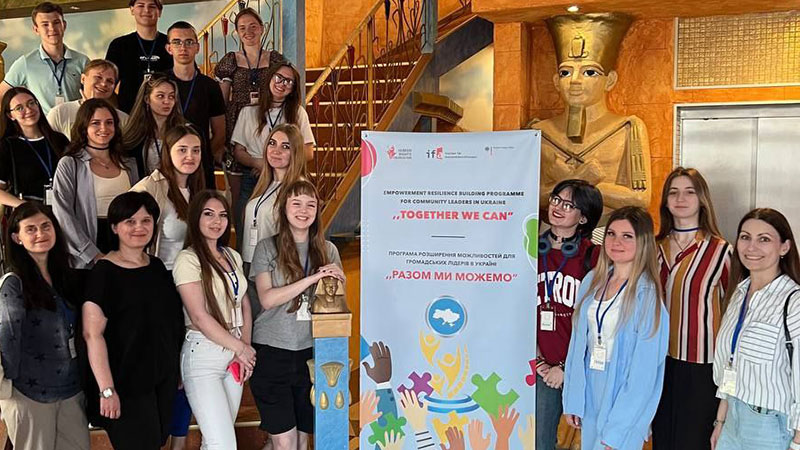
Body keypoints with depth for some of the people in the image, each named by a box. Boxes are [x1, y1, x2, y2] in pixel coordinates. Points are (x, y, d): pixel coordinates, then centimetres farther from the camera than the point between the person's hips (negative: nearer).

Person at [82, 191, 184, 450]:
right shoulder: (104, 272, -12)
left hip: (163, 380, 7)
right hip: (126, 386, -6)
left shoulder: (158, 267, 9)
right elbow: (93, 334, -17)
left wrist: (177, 371, 15)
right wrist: (107, 389, -21)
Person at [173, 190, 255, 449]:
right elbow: (200, 317, -14)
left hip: (234, 353, 7)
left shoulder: (233, 256, 12)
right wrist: (240, 347, -7)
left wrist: (245, 348, -1)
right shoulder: (188, 260, -9)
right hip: (203, 353, -6)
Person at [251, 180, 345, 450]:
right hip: (273, 351, -2)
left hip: (312, 351, 2)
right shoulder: (267, 248, 0)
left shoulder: (327, 250, 7)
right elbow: (267, 299, -12)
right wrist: (313, 278, -18)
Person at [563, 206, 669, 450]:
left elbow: (644, 370, -15)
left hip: (625, 402, -5)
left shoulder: (647, 295, -14)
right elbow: (578, 344, 6)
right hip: (590, 399, 5)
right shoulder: (592, 281, 3)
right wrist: (572, 401, 2)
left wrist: (617, 430, -16)